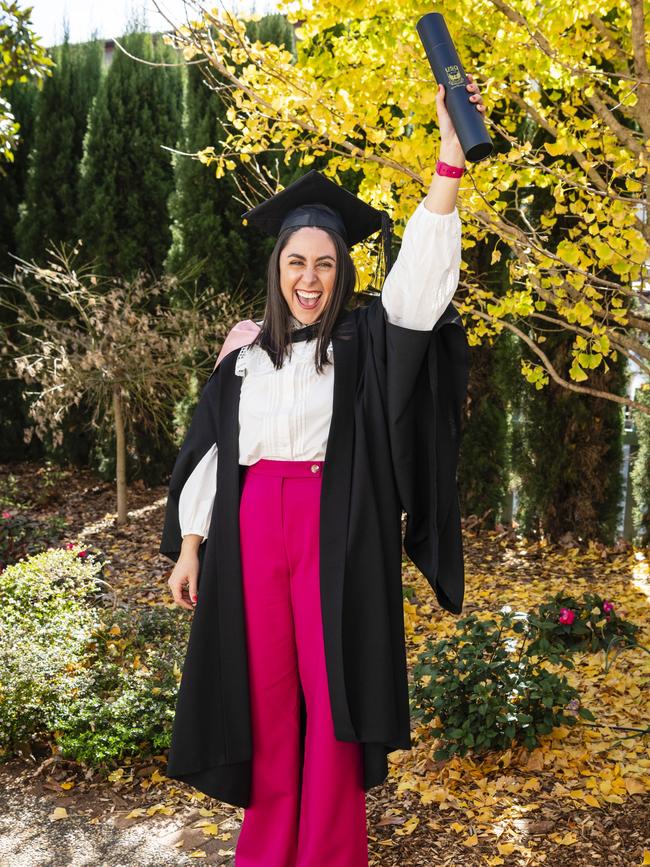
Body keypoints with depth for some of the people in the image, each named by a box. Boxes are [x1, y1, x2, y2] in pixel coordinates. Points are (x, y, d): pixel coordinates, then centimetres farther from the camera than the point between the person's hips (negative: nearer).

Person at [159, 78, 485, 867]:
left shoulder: (363, 341, 1)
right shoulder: (245, 349, 9)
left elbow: (419, 273, -14)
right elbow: (208, 447, 11)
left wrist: (450, 158, -25)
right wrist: (189, 547, 9)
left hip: (334, 529, -2)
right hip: (252, 524, 3)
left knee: (330, 687, 3)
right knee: (265, 689, 9)